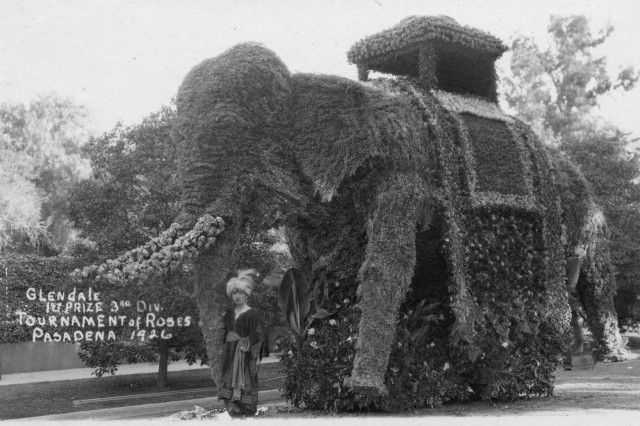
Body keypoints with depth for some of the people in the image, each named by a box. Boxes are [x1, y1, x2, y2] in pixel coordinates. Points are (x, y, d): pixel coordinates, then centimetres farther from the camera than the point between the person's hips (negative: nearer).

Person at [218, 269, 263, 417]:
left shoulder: (252, 314, -7)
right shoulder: (229, 313, 12)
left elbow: (257, 337, -9)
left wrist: (256, 357, -13)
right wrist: (225, 354, 13)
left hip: (245, 354, -6)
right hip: (230, 354, 6)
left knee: (245, 385, -4)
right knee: (228, 385, 1)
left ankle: (248, 415, 2)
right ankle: (234, 414, 5)